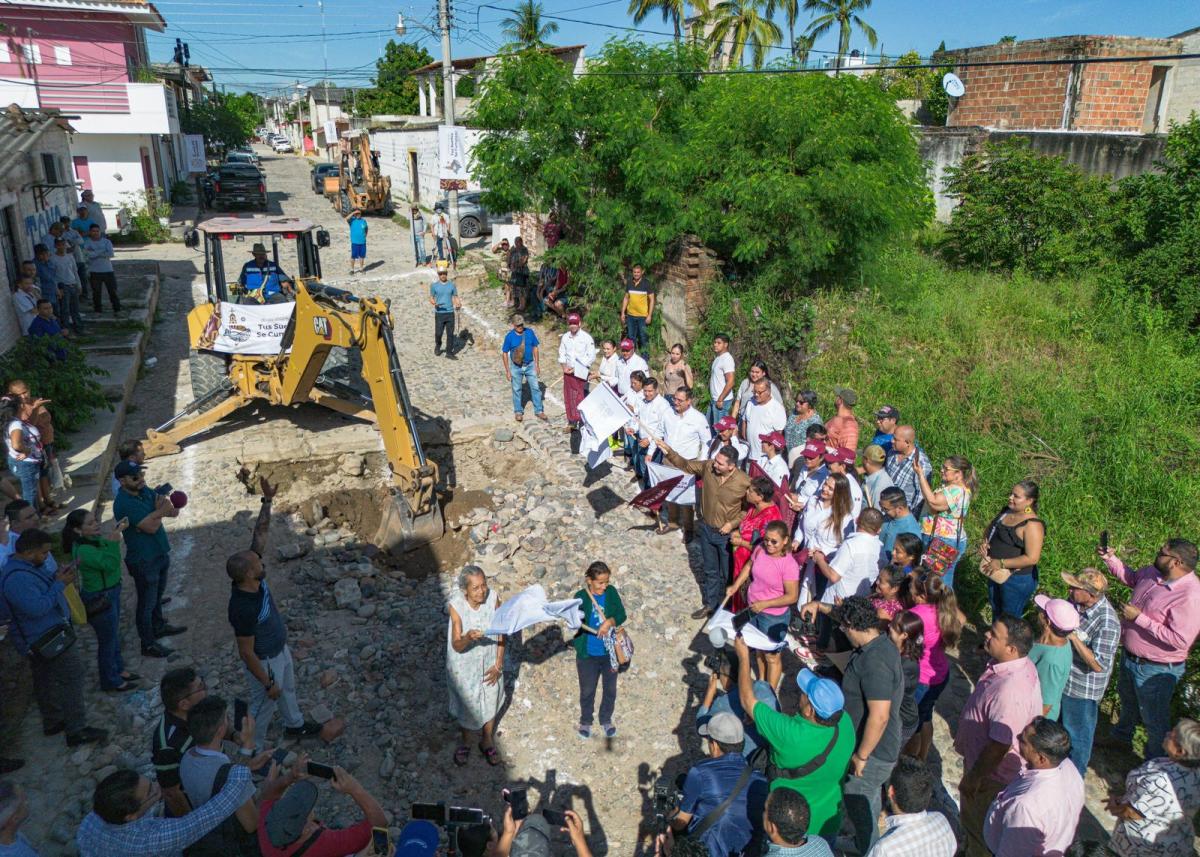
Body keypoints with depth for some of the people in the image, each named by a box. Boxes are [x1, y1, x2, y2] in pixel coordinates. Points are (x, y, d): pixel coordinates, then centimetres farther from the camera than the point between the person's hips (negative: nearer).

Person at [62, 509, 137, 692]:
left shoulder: (92, 539, -4)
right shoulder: (83, 550, -29)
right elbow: (110, 564, -32)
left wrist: (115, 532, -6)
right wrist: (113, 541, -39)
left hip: (110, 592, 9)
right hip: (99, 599, -9)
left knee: (114, 635, 24)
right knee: (107, 639, 9)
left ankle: (118, 669, 43)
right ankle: (111, 681, 28)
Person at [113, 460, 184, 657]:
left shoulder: (144, 491, 0)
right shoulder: (124, 504, -26)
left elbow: (173, 512, -1)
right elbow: (151, 526, -30)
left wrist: (159, 509, -21)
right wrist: (162, 510, -15)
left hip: (160, 553, 8)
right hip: (144, 561, -8)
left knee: (158, 594, 26)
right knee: (147, 603, 7)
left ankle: (159, 627, 46)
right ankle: (148, 645, 22)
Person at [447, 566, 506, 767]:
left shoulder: (493, 598, -22)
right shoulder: (456, 606, -28)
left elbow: (501, 633, -9)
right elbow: (457, 646, -28)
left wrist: (498, 665, -8)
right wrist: (468, 637, -50)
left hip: (489, 663, 2)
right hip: (464, 666, -2)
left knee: (490, 702, 21)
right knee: (466, 704, 19)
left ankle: (487, 741, 48)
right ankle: (465, 742, 48)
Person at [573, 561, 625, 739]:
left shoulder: (611, 592, -10)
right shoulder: (581, 597, -17)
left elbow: (621, 615, -10)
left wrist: (610, 621, -29)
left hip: (610, 652, 3)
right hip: (588, 654, -2)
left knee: (610, 689, 19)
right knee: (587, 691, 16)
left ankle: (606, 720, 44)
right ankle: (585, 721, 41)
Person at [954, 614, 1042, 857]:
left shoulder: (1011, 691, -39)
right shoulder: (1017, 665, -8)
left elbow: (999, 747, -31)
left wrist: (973, 778, -17)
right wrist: (962, 735, 20)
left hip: (993, 774, -9)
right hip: (978, 753, 9)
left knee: (980, 828, 16)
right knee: (970, 817, 32)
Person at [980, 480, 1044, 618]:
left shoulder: (1032, 525, -25)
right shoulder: (1006, 511, -1)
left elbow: (1032, 558, -28)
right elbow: (991, 529, 15)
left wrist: (1001, 563, -25)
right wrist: (985, 542, -5)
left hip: (1017, 580, -8)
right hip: (995, 574, 8)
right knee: (996, 611, 27)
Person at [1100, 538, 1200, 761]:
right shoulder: (1152, 572, -8)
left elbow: (1179, 640, -36)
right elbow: (1131, 577, 16)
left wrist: (1139, 618, -32)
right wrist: (1110, 559, 2)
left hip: (1156, 670, -8)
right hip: (1130, 656, 8)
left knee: (1154, 719, 14)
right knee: (1127, 700, 33)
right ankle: (1122, 736, 58)